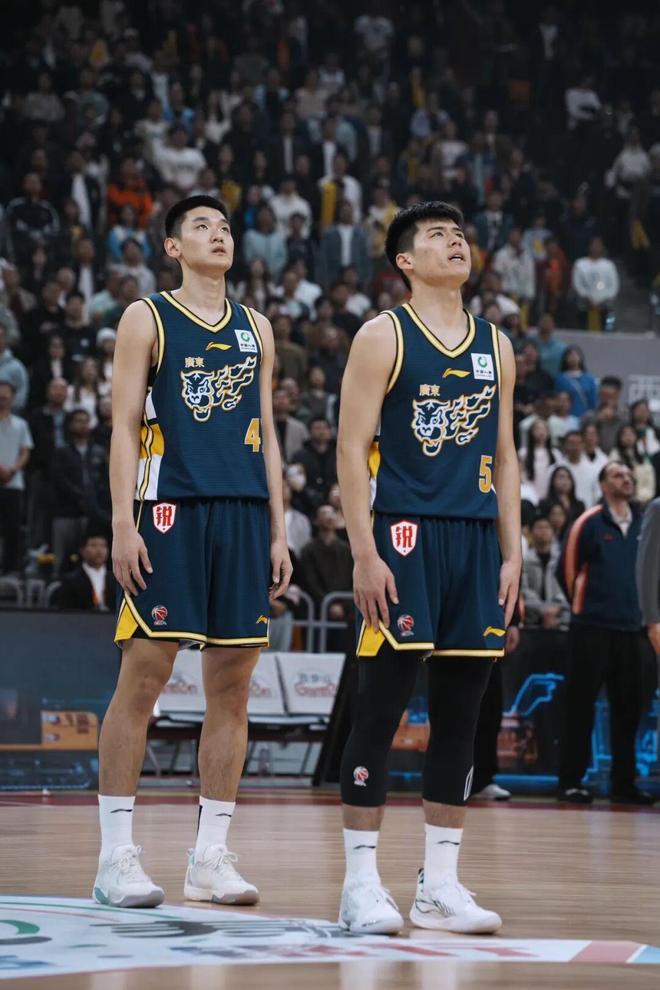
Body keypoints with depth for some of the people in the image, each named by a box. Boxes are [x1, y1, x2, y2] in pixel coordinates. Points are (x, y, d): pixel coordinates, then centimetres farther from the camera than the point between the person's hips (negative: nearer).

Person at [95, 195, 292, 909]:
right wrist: (122, 522, -12)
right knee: (143, 677, -6)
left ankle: (210, 857, 9)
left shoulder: (255, 329, 17)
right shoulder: (146, 320, 3)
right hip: (170, 509, -5)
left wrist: (278, 531, 10)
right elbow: (124, 427, -2)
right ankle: (116, 857, -2)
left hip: (244, 514, 5)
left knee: (232, 684, 3)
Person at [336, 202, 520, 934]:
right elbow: (352, 449, -7)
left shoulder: (494, 345, 15)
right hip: (405, 534, -6)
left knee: (460, 715, 7)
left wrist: (511, 554, 9)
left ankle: (439, 885, 13)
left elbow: (504, 457, 17)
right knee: (380, 708, -5)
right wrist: (364, 554, -15)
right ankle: (361, 882, 0)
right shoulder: (384, 337, -2)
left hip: (475, 538, 6)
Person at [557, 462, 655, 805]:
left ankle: (623, 783, 13)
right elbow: (567, 569, 1)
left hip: (630, 629, 5)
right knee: (581, 706, -2)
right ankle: (571, 781, 2)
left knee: (628, 706, 6)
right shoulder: (589, 523, -3)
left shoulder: (642, 524, 10)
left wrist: (640, 608, 14)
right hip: (592, 627, -5)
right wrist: (583, 605, 7)